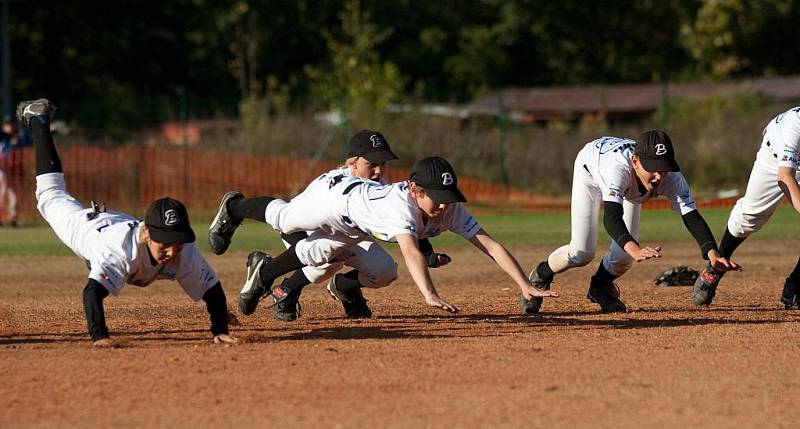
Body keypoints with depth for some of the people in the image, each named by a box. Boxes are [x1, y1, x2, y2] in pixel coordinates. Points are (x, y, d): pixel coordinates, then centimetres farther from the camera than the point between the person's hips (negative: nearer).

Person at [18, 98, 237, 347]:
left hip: (122, 222, 2)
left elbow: (213, 291, -33)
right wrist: (99, 336, -75)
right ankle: (39, 120, 49)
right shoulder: (123, 250, -55)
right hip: (86, 225, -2)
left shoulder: (185, 253, -42)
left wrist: (220, 331, -46)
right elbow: (92, 292, -63)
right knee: (51, 197, 27)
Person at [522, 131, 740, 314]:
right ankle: (540, 276, 19)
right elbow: (612, 218, -62)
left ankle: (600, 286, 26)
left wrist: (712, 253, -63)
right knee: (581, 253, -13)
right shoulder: (619, 168, -50)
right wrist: (635, 249, -80)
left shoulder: (672, 178, -39)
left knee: (624, 256, -9)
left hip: (629, 186, 3)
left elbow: (691, 217, -45)